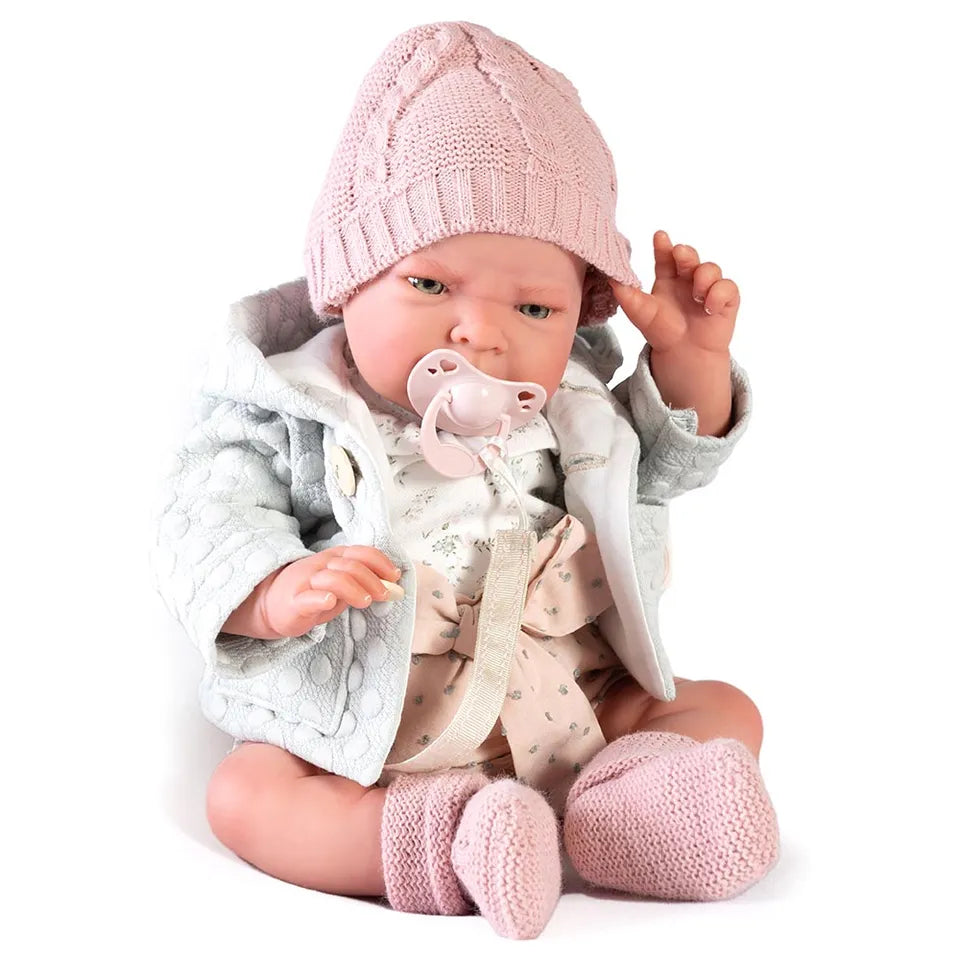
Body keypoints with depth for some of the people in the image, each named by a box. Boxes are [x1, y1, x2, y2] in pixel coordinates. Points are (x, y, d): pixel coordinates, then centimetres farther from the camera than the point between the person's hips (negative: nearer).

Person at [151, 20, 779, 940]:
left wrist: (692, 359, -3)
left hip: (574, 706, 4)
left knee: (726, 711, -5)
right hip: (363, 739, -3)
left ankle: (622, 811, -30)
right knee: (244, 791, -24)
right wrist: (278, 590, -34)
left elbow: (664, 465, 15)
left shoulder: (565, 398, 3)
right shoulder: (287, 410, -9)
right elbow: (203, 526, -13)